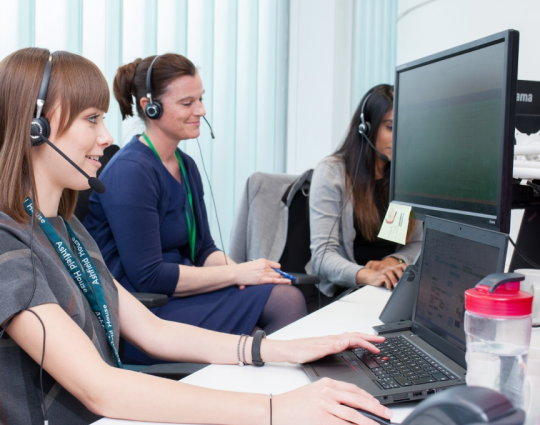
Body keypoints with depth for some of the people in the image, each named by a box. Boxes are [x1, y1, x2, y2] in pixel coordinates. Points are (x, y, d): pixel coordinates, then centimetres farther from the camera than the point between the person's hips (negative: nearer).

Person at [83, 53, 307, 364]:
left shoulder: (185, 165, 13)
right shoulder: (130, 172, -16)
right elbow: (147, 277, -20)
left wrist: (238, 268, -9)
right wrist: (237, 273, -16)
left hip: (174, 295, 8)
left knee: (288, 297, -16)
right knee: (282, 300, -19)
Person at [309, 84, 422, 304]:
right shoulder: (331, 172, -4)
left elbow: (416, 243, 16)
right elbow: (322, 255, -12)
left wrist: (393, 261, -8)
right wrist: (366, 275, -31)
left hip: (394, 287, 6)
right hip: (345, 291, -6)